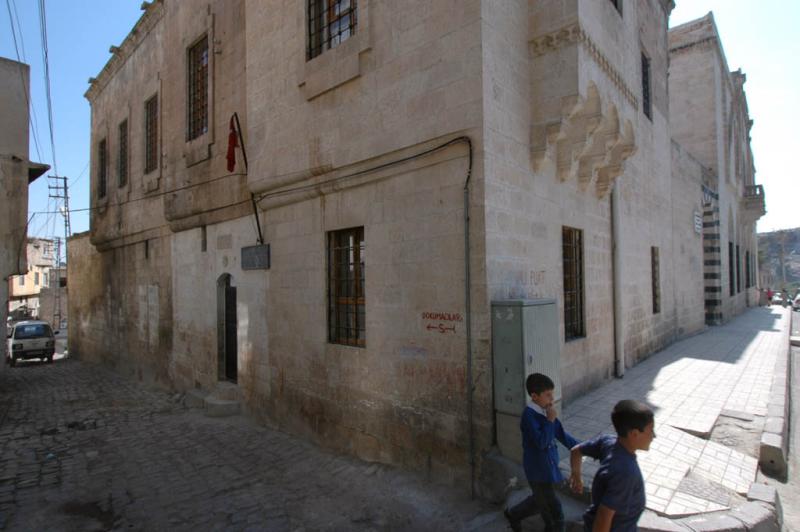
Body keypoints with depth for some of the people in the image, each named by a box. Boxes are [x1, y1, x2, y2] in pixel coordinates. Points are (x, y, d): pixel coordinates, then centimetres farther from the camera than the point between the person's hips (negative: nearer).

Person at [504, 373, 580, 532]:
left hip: (548, 467, 8)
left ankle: (513, 514, 51)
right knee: (555, 516, 4)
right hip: (538, 471, -8)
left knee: (540, 501, 29)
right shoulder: (529, 415, -25)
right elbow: (541, 442, -31)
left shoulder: (546, 412, -1)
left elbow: (561, 434, 11)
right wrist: (550, 420, -27)